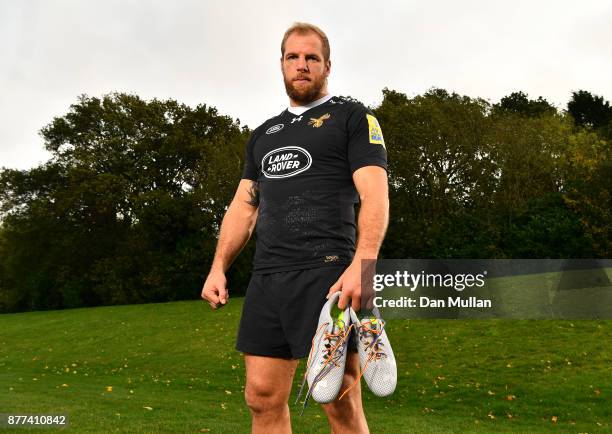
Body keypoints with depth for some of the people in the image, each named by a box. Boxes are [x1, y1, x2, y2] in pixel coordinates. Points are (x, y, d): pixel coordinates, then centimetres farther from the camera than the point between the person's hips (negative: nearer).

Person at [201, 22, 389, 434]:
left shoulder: (352, 117, 6)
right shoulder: (264, 134, 24)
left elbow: (375, 195, -7)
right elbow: (243, 206, 22)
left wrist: (362, 263, -22)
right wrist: (219, 268, 10)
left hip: (326, 272, -6)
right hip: (267, 277, 6)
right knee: (263, 397, 5)